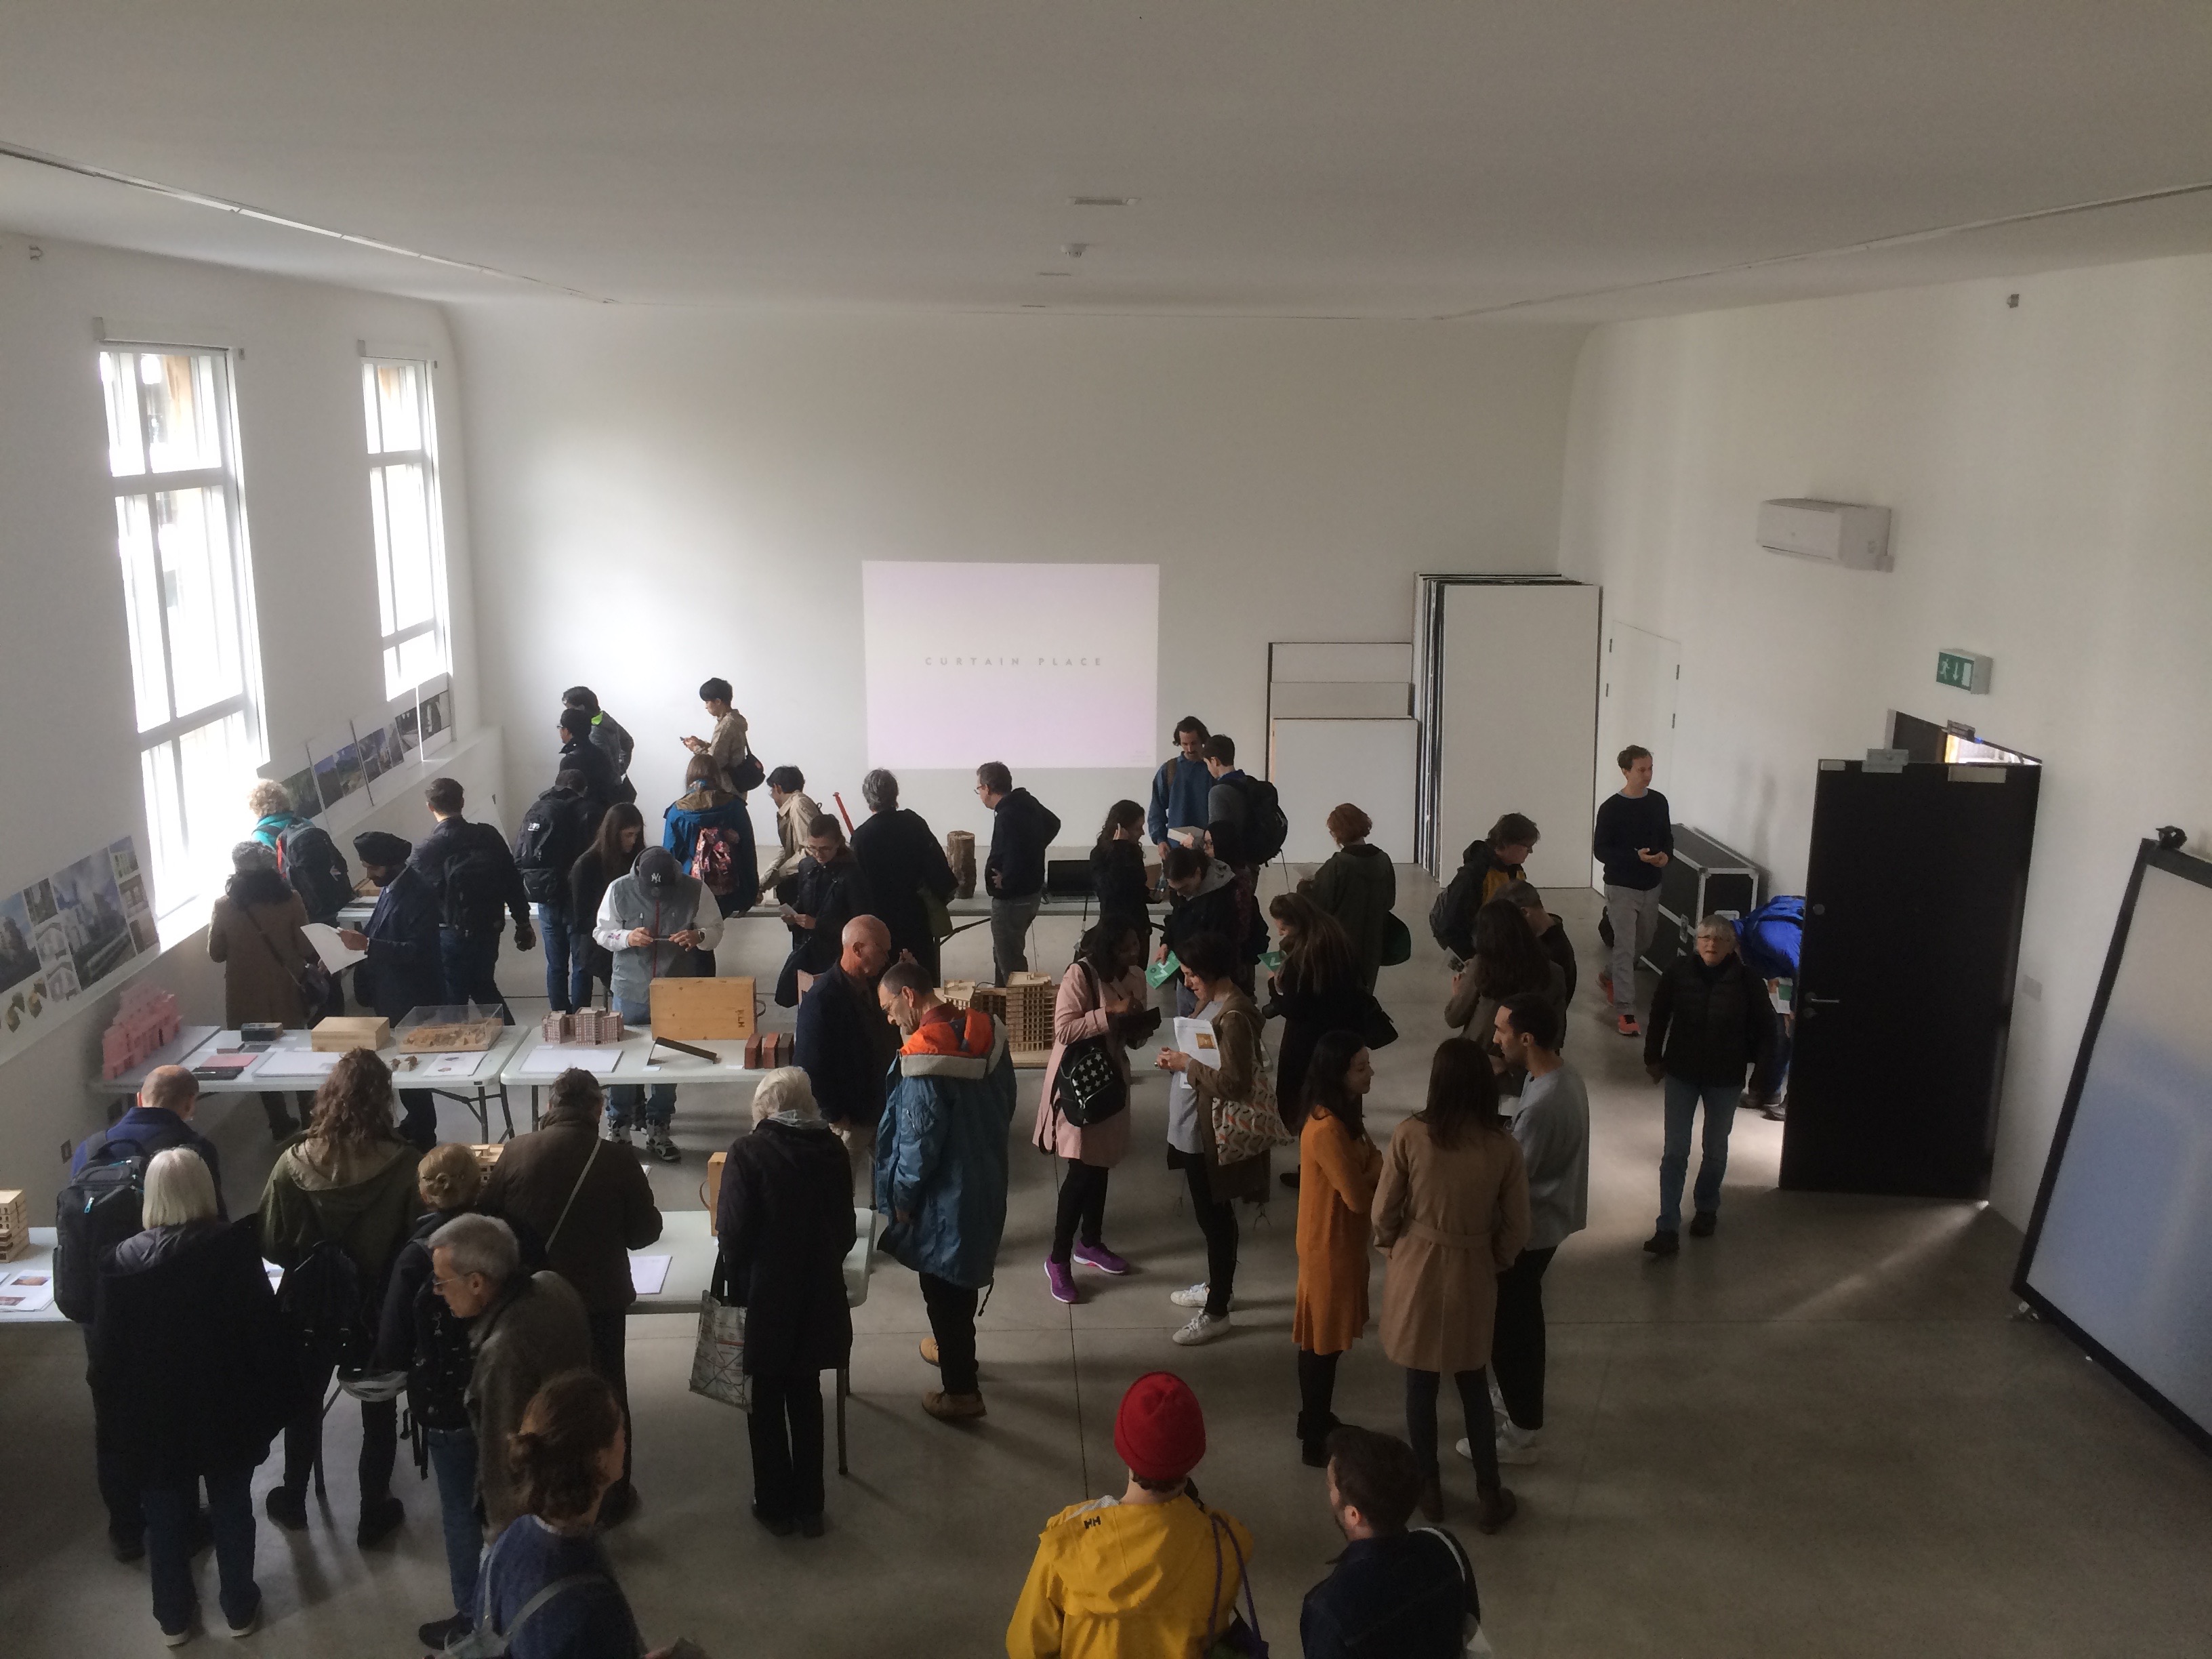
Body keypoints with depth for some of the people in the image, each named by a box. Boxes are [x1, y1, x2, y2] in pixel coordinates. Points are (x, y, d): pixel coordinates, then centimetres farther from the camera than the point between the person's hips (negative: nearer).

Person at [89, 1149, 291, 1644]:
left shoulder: (123, 1260, -13)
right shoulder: (236, 1251, -17)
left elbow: (106, 1353, -7)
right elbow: (267, 1334, -13)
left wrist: (116, 1417, 6)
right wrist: (271, 1405, -1)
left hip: (153, 1417, 1)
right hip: (227, 1411, 0)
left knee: (165, 1517, 18)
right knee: (232, 1510, 17)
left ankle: (174, 1616, 34)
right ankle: (240, 1609, 32)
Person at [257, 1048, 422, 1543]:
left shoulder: (294, 1164, -20)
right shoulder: (405, 1165, -25)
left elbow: (272, 1245, -10)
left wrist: (311, 1264, 8)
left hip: (311, 1305, 2)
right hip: (381, 1308, -2)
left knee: (305, 1401, 25)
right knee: (379, 1409, 19)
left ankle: (292, 1502, 43)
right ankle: (374, 1513, 31)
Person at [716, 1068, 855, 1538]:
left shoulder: (748, 1151, -15)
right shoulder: (832, 1150, -3)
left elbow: (733, 1232, -15)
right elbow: (846, 1229, 3)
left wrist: (738, 1284, 1)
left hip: (765, 1301, -3)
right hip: (819, 1297, 4)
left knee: (766, 1403, 13)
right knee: (806, 1397, 17)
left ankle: (775, 1506, 23)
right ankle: (809, 1507, 25)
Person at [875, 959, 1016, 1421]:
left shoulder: (925, 1057, -27)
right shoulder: (986, 1032, -3)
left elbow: (919, 1141, -23)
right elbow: (1006, 1103, 8)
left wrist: (902, 1197, -8)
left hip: (947, 1193, -8)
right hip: (988, 1180, 8)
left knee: (942, 1288, 9)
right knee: (962, 1278, 28)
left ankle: (961, 1391, 21)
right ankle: (955, 1347, 48)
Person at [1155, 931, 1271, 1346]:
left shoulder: (1234, 1016, -25)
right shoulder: (1210, 1002, 6)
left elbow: (1234, 1082, -28)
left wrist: (1186, 1065, -20)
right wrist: (1178, 1058, 0)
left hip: (1210, 1134, -10)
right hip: (1191, 1128, 10)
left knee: (1215, 1217, 3)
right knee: (1208, 1213, 23)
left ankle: (1217, 1311, 15)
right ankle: (1216, 1285, 41)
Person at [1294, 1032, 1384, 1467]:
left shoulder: (1340, 1116, 3)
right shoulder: (1327, 1129, -29)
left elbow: (1360, 1169, 10)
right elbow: (1358, 1196, -26)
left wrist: (1374, 1162, -10)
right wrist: (1381, 1164, -9)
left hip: (1340, 1240, 10)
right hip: (1330, 1244, -10)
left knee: (1325, 1338, 22)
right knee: (1323, 1343, 5)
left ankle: (1317, 1419, 38)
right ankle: (1315, 1440, 18)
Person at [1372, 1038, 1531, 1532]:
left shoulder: (1409, 1136, -18)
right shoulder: (1504, 1147, -13)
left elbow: (1384, 1213, -9)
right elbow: (1516, 1228, -5)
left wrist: (1392, 1249, 12)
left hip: (1417, 1270, -1)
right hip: (1473, 1276, 1)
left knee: (1421, 1385, 16)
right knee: (1474, 1384, 19)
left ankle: (1429, 1488, 30)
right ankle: (1490, 1495, 27)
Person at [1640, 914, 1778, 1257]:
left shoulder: (1747, 982, -15)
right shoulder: (1679, 971, -12)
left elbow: (1765, 1031, -6)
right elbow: (1659, 1015, 3)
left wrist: (1761, 1079, -5)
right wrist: (1653, 1058, 7)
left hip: (1725, 1080, 0)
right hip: (1682, 1073, 0)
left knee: (1715, 1151, 17)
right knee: (1675, 1152, -1)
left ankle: (1706, 1208, 42)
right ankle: (1668, 1229, 2)